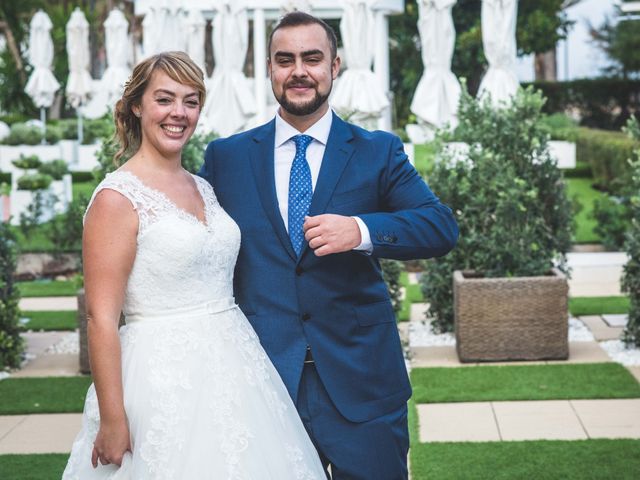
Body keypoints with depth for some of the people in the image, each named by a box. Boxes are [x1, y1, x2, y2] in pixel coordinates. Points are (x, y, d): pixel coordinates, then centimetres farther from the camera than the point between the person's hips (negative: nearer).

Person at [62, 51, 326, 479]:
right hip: (165, 376, -7)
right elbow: (101, 317, -14)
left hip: (233, 370, 7)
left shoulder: (203, 188, 11)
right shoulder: (117, 198, -11)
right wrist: (112, 420, -17)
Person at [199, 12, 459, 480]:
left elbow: (443, 226, -5)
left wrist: (360, 230, -22)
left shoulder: (379, 152, 4)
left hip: (361, 380, -1)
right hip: (261, 377, 1)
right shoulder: (225, 157, 8)